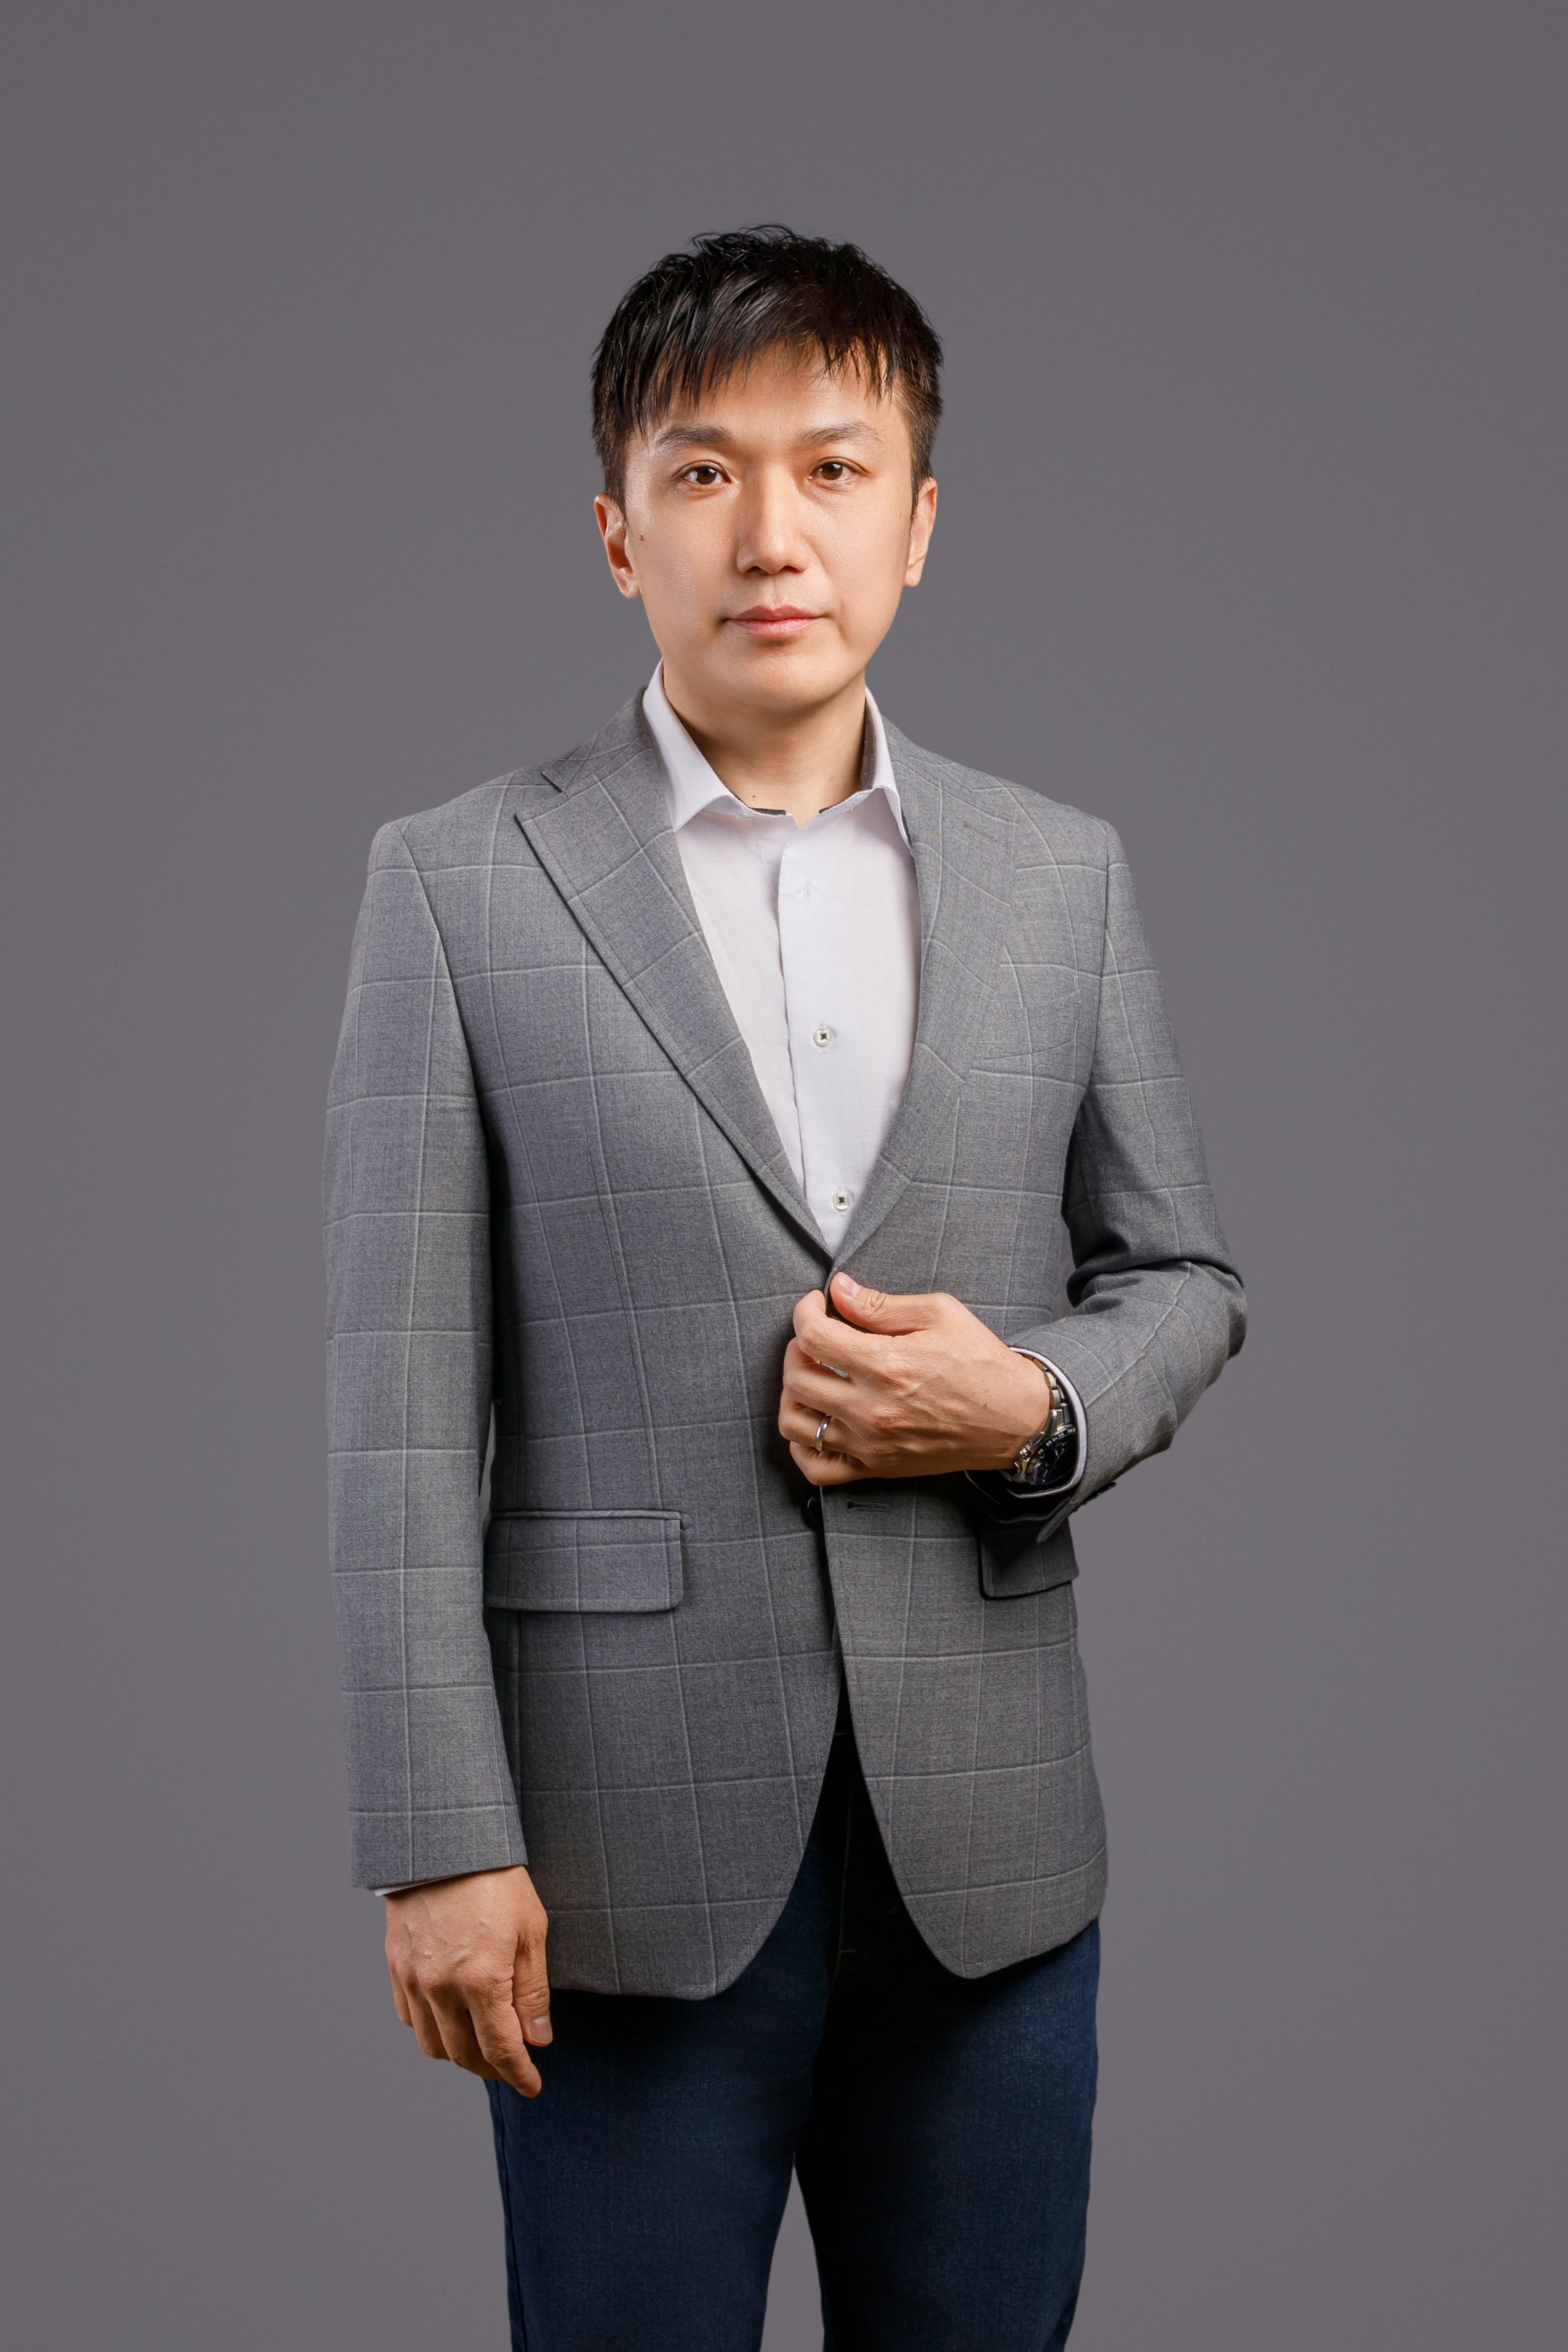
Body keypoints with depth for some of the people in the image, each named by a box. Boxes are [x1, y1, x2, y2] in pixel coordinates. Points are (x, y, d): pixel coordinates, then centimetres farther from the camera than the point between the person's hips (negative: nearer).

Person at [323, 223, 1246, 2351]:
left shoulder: (1063, 877, 7)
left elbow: (1184, 1278, 14)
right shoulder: (460, 887, -2)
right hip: (634, 1837, -3)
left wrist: (1033, 1408, -9)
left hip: (986, 1842, 3)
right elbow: (402, 1397, -5)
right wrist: (441, 1843, -9)